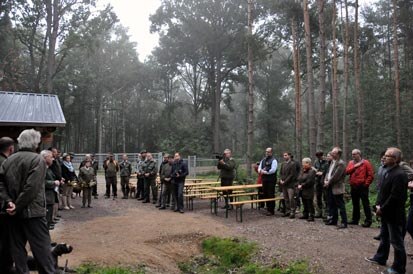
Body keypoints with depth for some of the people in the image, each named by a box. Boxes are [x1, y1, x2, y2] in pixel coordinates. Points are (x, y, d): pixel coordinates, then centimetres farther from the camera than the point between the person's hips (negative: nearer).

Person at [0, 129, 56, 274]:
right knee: (42, 247, 0)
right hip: (32, 211, -6)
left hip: (14, 213, 6)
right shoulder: (38, 160, -11)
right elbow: (32, 187, -20)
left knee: (17, 247, 14)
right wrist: (17, 207, -13)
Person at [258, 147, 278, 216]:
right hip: (264, 180, 7)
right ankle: (268, 208, 20)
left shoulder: (273, 160, -5)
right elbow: (259, 169, 13)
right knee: (265, 195, 10)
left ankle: (271, 210, 4)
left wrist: (264, 172, -12)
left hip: (271, 180, -7)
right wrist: (261, 171, -10)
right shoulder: (263, 160, 16)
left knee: (271, 195, -4)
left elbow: (273, 170, -17)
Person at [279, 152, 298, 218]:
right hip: (284, 184, 6)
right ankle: (287, 211, 19)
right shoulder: (283, 164, 15)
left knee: (291, 198, -8)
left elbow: (292, 175, -13)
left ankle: (292, 212, -2)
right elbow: (281, 173, 17)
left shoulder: (292, 164, -7)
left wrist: (285, 181, -14)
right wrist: (281, 180, -1)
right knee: (286, 199, 10)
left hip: (290, 184, -6)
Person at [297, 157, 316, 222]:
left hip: (308, 191, -8)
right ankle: (305, 214, 26)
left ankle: (311, 216, 1)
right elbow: (298, 178, 15)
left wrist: (302, 185, -15)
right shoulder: (302, 170, 14)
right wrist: (299, 185, -3)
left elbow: (309, 181, -19)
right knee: (304, 204, 16)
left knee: (309, 204, -4)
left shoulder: (312, 171, -12)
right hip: (302, 190, 8)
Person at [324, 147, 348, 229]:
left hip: (337, 188, -9)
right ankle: (333, 220, 27)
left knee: (340, 206, -4)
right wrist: (326, 180, -1)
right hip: (331, 187, 9)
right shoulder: (332, 162, 14)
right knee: (332, 205, 16)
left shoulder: (341, 163, -15)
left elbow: (336, 176, -20)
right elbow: (328, 172, 15)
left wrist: (329, 182, -12)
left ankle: (344, 222, 2)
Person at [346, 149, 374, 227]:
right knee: (355, 204, 14)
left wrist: (366, 183, -10)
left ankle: (368, 220, 0)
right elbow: (347, 171, -3)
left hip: (362, 187, -6)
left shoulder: (366, 163, -3)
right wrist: (355, 166, -10)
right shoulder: (351, 163, 12)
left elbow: (371, 175, -5)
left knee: (365, 204, -5)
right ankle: (355, 219, 23)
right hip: (353, 187, 6)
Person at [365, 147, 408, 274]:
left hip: (394, 215, -10)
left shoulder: (399, 174, -23)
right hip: (386, 213, 10)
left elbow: (395, 197, -26)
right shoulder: (389, 171, 8)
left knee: (396, 241, 3)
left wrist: (382, 209, -18)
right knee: (384, 237, 23)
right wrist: (378, 205, 5)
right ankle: (380, 258, 39)